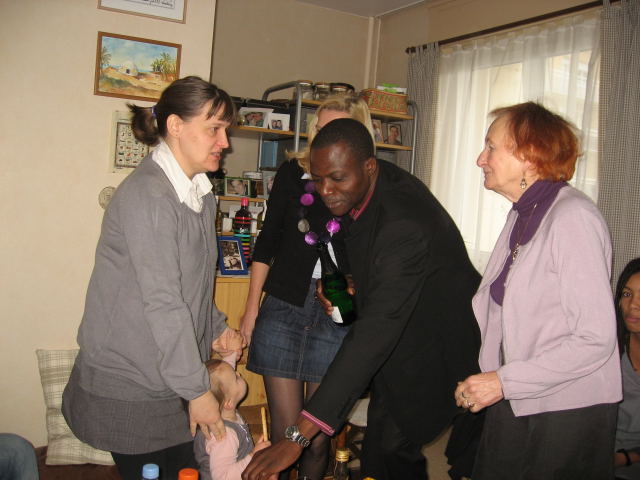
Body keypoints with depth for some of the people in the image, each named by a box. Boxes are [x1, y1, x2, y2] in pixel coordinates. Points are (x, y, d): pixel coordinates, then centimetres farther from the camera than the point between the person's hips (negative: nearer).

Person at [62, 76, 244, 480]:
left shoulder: (200, 193, 9)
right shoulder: (147, 194, -20)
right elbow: (161, 302, -22)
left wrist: (216, 329, 2)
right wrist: (197, 389, -18)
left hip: (174, 376, 8)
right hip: (129, 383, -8)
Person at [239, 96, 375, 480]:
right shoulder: (293, 173, 2)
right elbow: (267, 243, 8)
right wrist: (252, 309, 7)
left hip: (335, 319, 0)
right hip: (283, 309, 1)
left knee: (318, 437, 7)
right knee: (284, 431, 5)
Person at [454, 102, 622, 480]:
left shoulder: (574, 218, -18)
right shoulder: (523, 215, 9)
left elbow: (596, 340, -22)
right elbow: (491, 302, 9)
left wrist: (504, 381, -21)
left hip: (567, 410, -7)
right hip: (516, 402, 7)